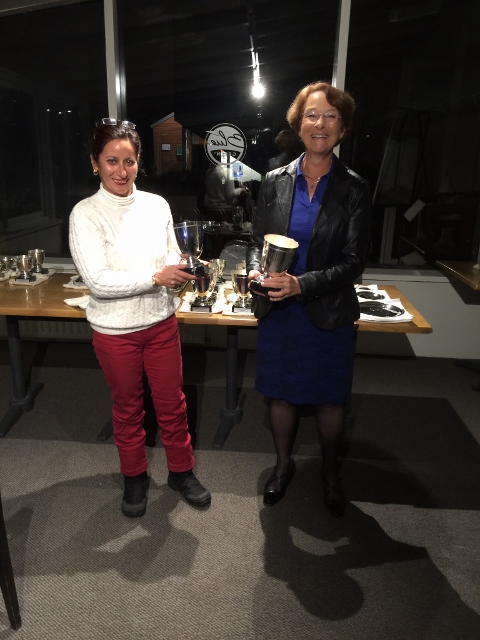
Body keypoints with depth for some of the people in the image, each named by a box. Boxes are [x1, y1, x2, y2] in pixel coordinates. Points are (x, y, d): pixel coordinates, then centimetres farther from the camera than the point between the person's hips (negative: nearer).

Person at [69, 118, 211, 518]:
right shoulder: (85, 214, -12)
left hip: (161, 322, 3)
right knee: (128, 408, 17)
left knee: (172, 403, 15)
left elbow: (171, 258, 7)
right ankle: (135, 477, 40)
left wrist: (183, 271, -16)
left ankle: (182, 470, 38)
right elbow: (98, 280, -19)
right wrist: (156, 277, -24)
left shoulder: (156, 204, -2)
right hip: (115, 331, -2)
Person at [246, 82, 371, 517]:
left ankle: (330, 470, 41)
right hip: (278, 311, 2)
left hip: (330, 313, -1)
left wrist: (302, 283, -23)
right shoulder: (275, 181, 0)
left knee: (330, 400, 14)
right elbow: (257, 240, 6)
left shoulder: (354, 189, -6)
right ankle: (284, 464, 41)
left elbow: (354, 260, -9)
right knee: (280, 395, 15)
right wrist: (256, 270, -17)